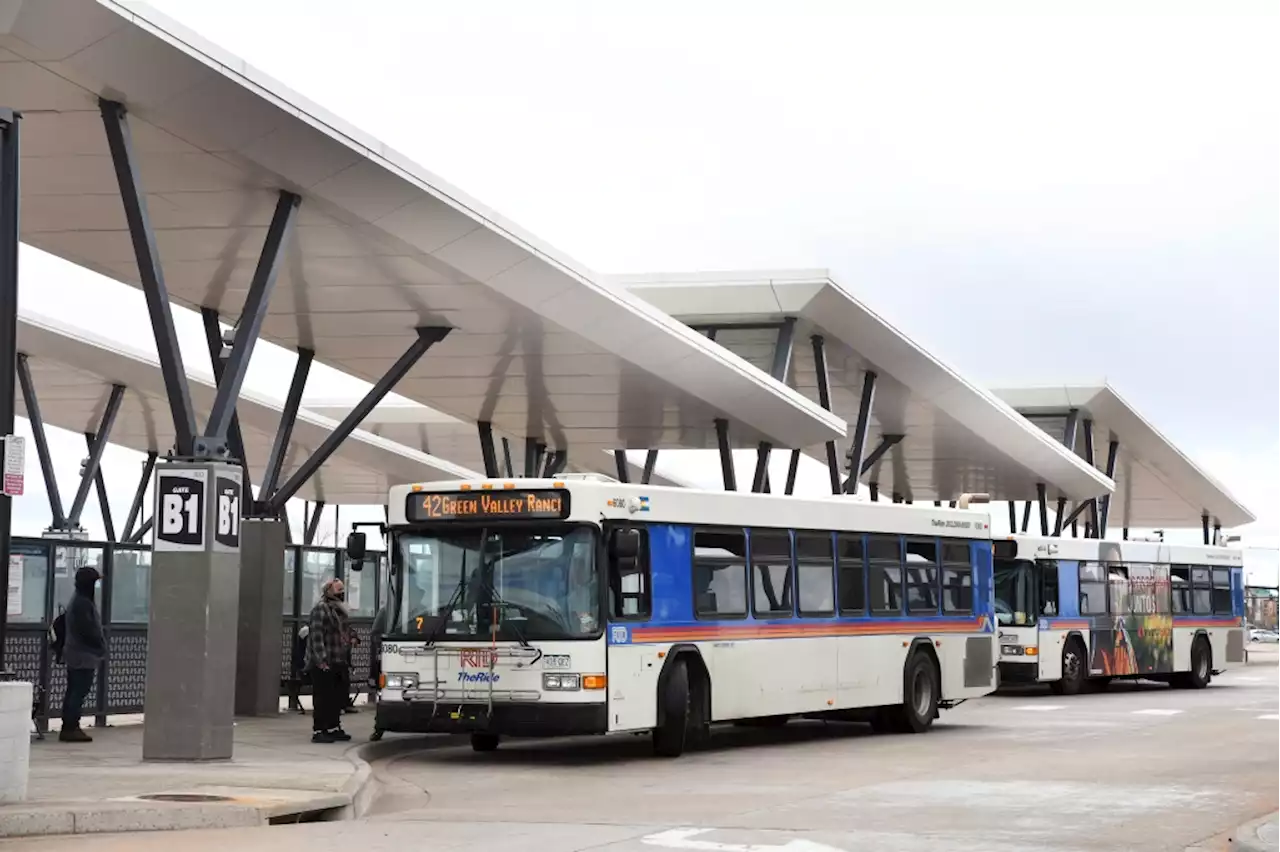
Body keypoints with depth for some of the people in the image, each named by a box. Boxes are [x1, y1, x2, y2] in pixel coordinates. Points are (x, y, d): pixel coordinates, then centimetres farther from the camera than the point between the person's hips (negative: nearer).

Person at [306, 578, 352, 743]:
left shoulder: (339, 610, 18)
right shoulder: (320, 609, -11)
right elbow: (316, 635, -18)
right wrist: (322, 659, -23)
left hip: (337, 662, 9)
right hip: (322, 664, -9)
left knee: (336, 698, 14)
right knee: (322, 698, -8)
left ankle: (334, 728, 23)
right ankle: (318, 731, -6)